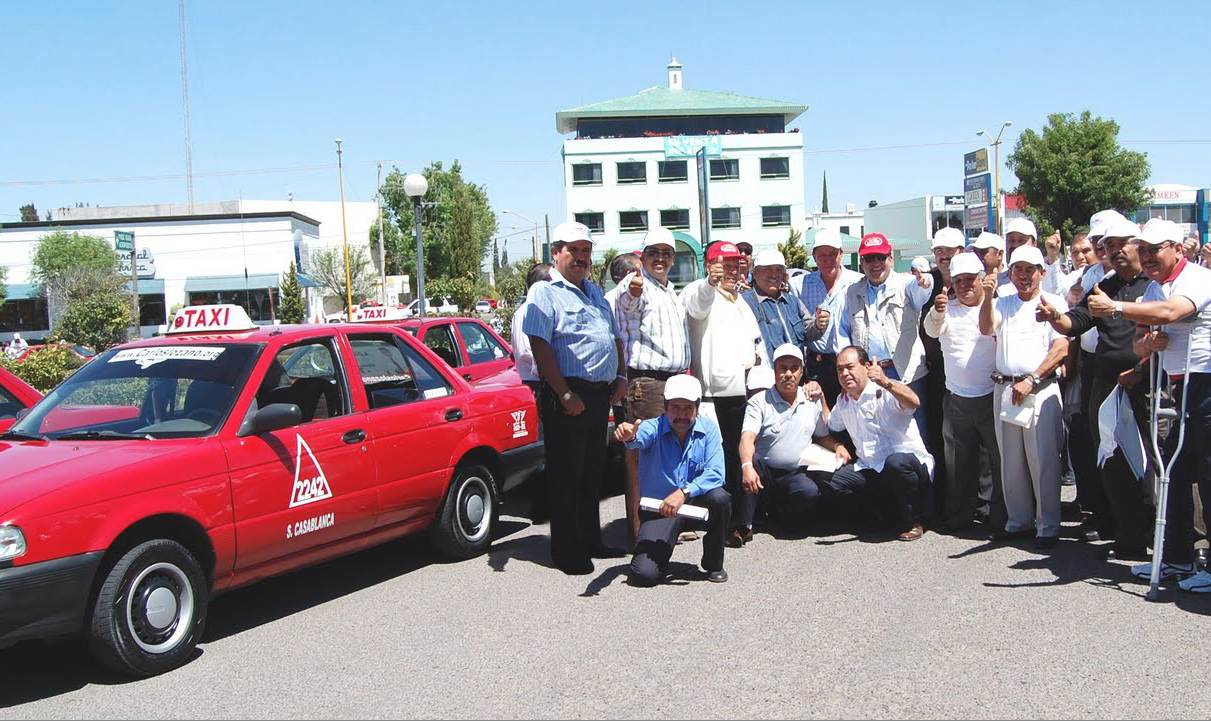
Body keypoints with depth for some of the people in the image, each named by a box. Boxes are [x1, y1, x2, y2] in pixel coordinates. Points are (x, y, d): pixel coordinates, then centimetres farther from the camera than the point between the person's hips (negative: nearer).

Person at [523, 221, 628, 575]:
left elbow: (615, 337, 26)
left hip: (600, 396, 8)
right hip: (568, 396, -8)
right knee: (566, 477, -2)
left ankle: (591, 542, 26)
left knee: (592, 475, 16)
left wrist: (620, 376, 11)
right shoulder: (546, 292, -7)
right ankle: (567, 553, 5)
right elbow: (540, 347, -15)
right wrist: (565, 395, -20)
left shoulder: (596, 293, 19)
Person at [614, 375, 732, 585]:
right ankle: (661, 554, 17)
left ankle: (714, 564, -6)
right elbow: (641, 436, -37)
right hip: (658, 509, -2)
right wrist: (629, 436, -62)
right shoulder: (654, 428, -11)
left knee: (719, 497, -32)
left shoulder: (708, 428, -5)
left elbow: (715, 473, -16)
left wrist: (684, 492, -32)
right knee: (644, 575, -23)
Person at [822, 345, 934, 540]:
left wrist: (886, 382, -48)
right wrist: (838, 446, 1)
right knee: (829, 483, -18)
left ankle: (915, 520, -15)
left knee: (895, 462, -41)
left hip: (908, 460, -6)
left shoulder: (884, 391, -9)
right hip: (871, 469, 6)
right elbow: (824, 432, 24)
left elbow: (914, 402, -31)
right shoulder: (843, 402, 13)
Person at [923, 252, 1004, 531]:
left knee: (999, 456, 3)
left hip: (992, 396, -3)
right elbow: (932, 330, -12)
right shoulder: (948, 308, 6)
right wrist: (937, 312, -34)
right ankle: (960, 513, 21)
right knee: (958, 461, 10)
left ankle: (1000, 513, 15)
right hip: (956, 400, 3)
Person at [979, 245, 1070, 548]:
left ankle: (1048, 525, 2)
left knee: (1043, 460, -6)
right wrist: (988, 295, -18)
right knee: (1011, 461, 8)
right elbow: (986, 328, -4)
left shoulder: (1054, 303, 4)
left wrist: (1031, 380, -12)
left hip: (1040, 389, -4)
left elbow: (1061, 349, -5)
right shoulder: (1002, 304, 15)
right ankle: (1019, 520, 19)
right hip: (1005, 388, 4)